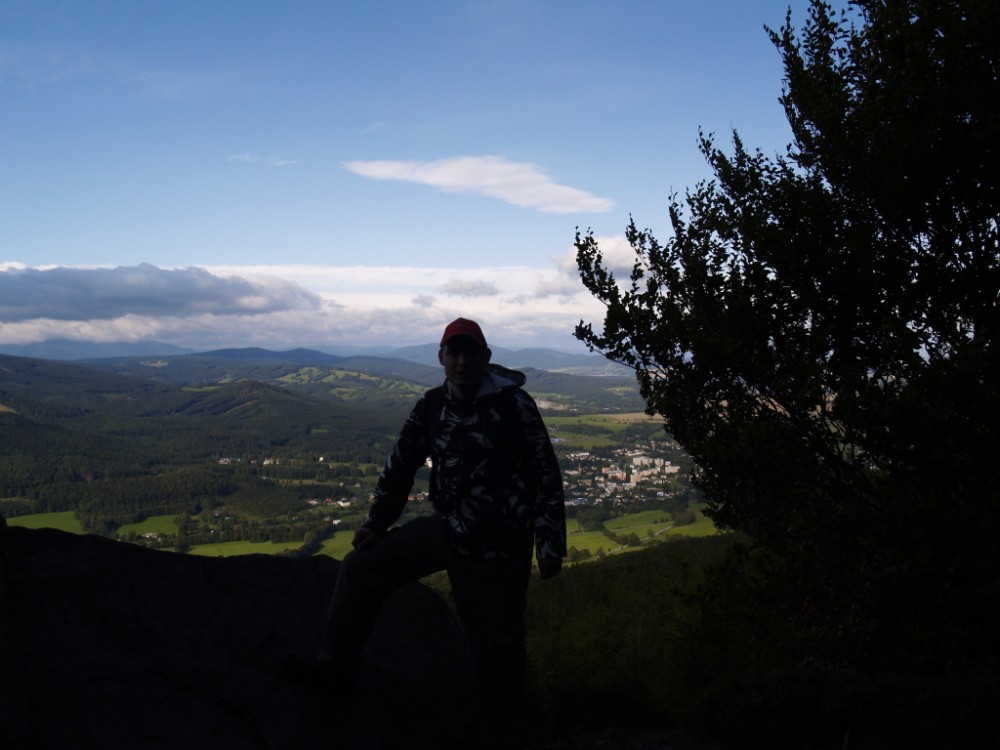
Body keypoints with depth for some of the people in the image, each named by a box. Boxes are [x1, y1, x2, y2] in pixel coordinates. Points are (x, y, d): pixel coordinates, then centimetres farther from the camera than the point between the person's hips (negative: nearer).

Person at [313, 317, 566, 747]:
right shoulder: (432, 406, -2)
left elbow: (546, 474, -13)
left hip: (500, 546, -5)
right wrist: (377, 522, 9)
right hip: (445, 530, 5)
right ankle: (336, 671, 17)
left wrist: (550, 544, -13)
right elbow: (401, 463, 9)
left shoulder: (513, 404, -16)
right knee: (361, 566, 4)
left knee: (497, 647, 5)